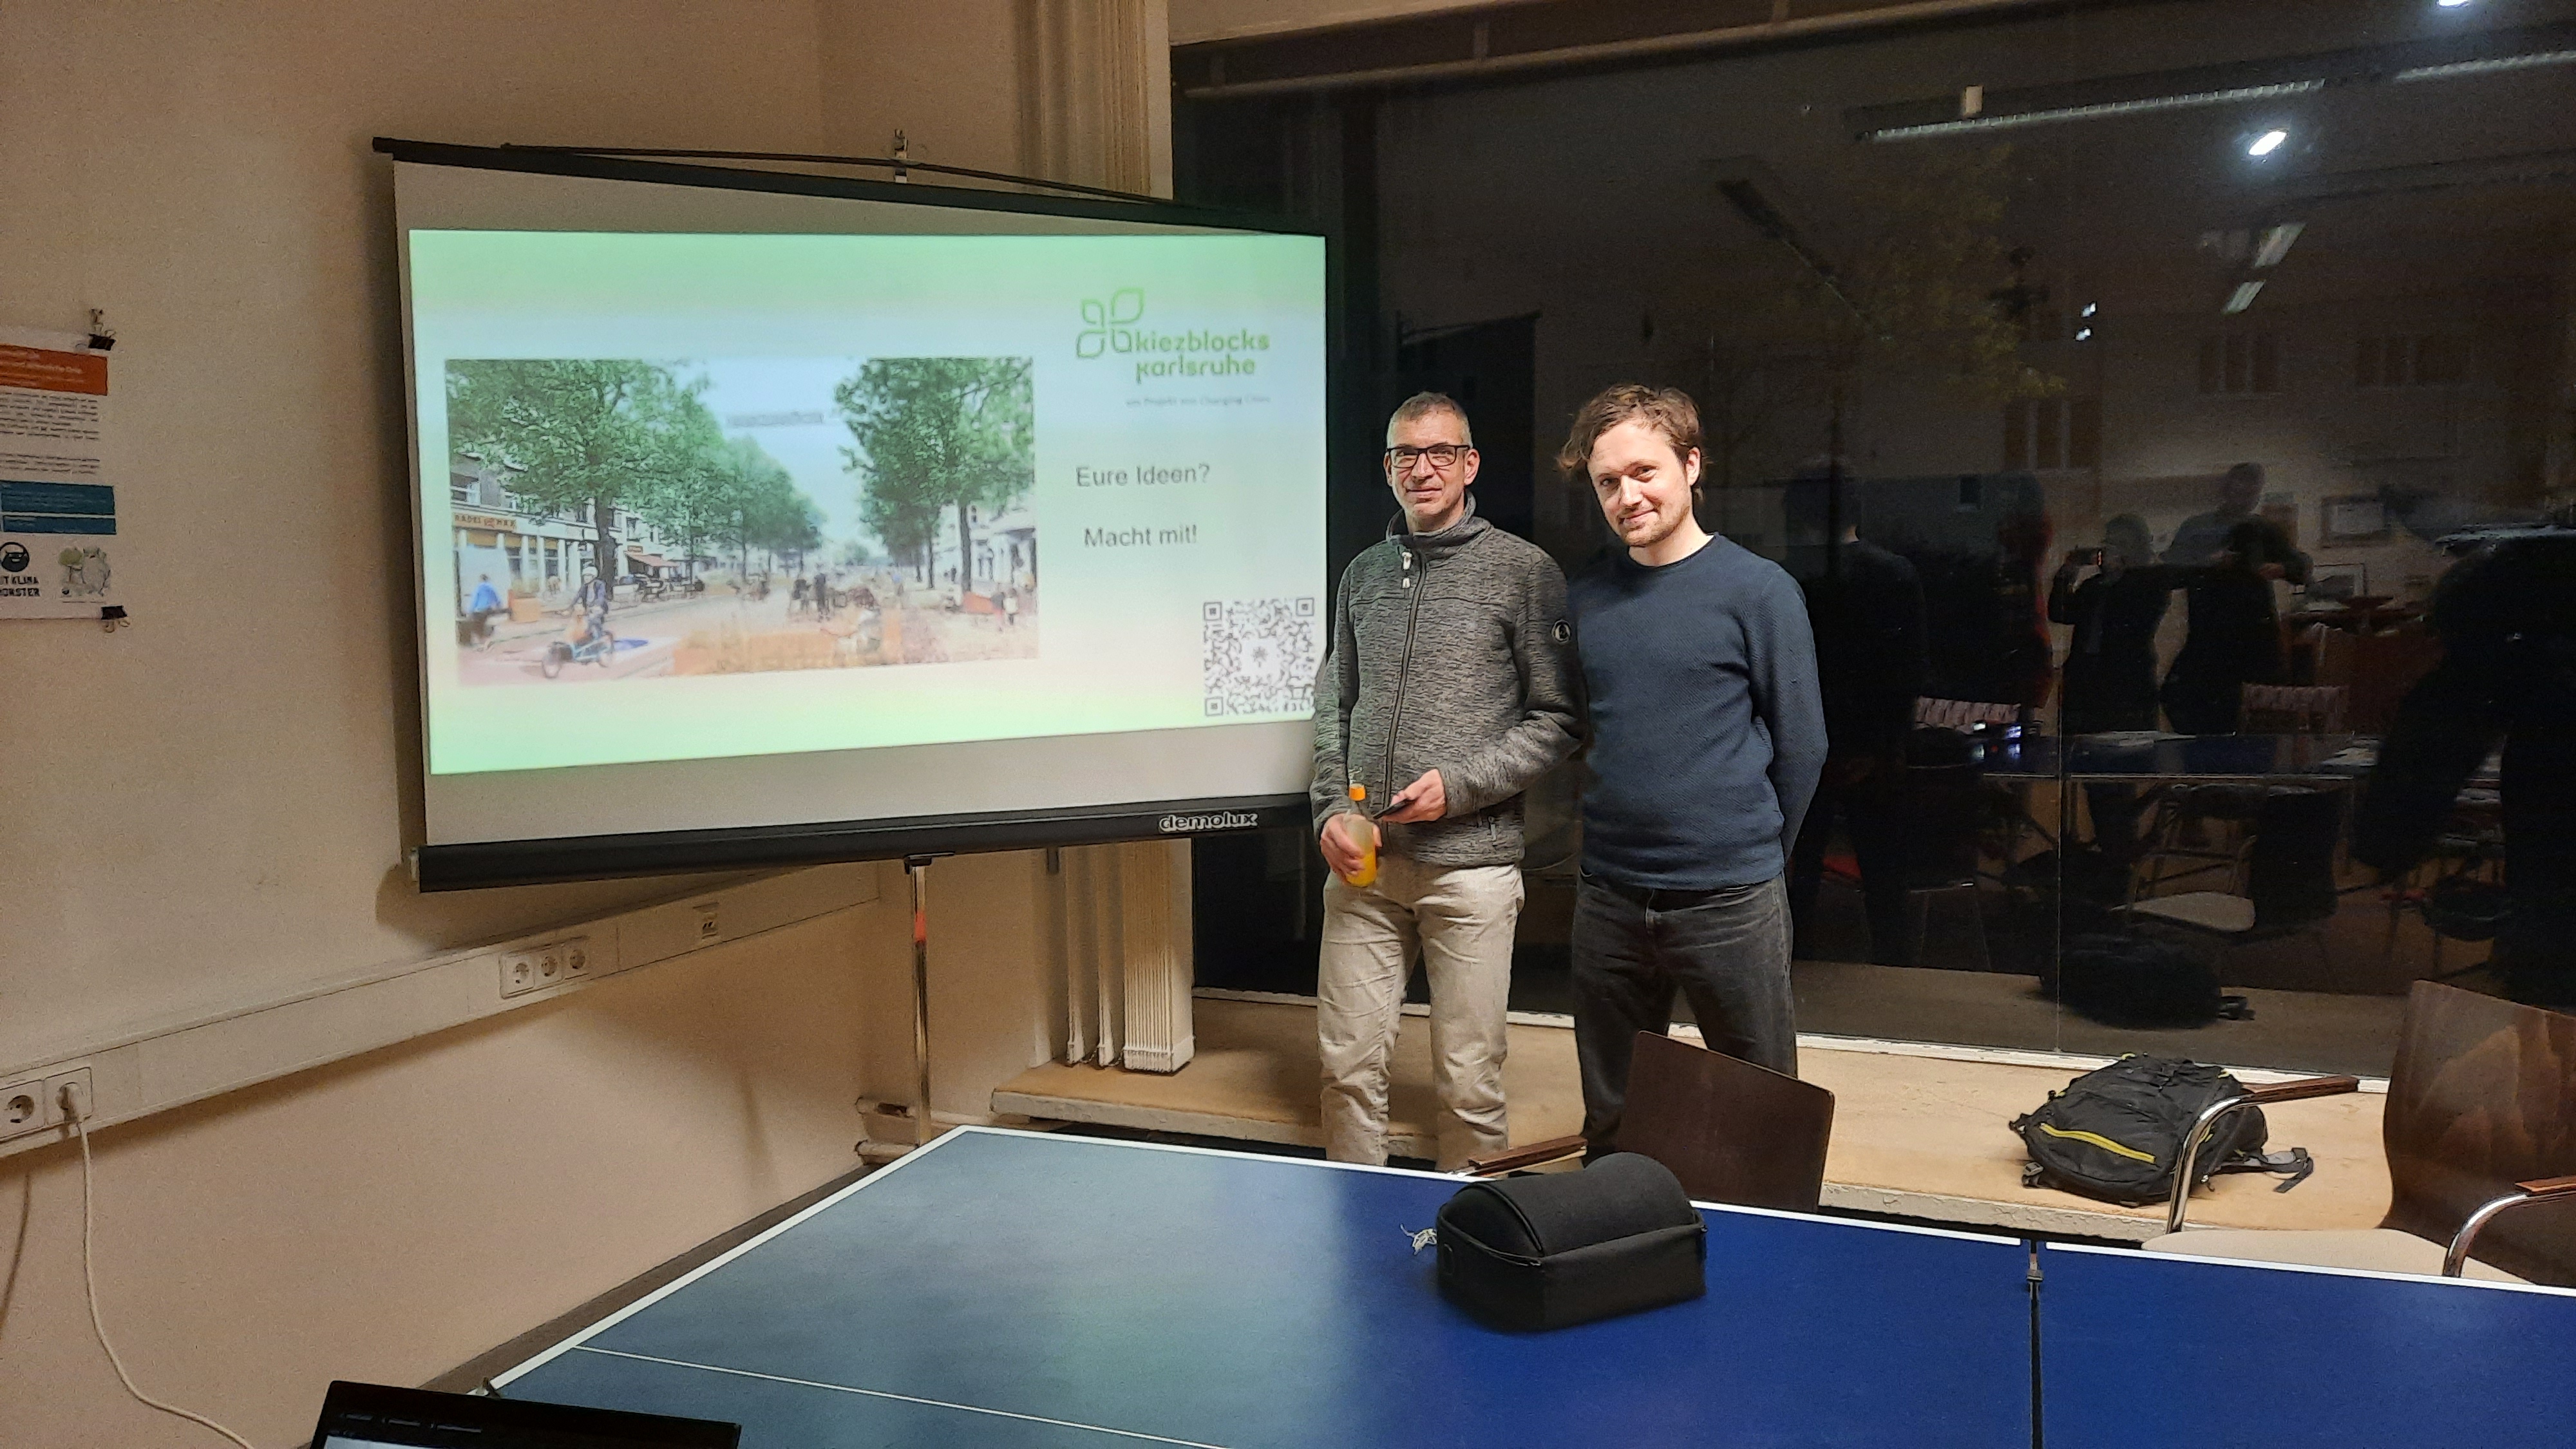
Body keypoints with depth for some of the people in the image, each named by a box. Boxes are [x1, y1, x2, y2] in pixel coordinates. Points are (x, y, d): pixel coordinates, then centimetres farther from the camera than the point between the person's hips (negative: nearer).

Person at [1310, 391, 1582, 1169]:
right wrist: (1332, 809, 3)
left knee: (1468, 1080, 3)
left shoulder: (1525, 571, -1)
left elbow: (1556, 719, -3)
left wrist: (1459, 786, -12)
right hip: (1364, 862, 4)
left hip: (1471, 862, -4)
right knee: (1349, 1064, 8)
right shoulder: (1363, 574, 13)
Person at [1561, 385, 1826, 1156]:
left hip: (1731, 901, -4)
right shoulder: (1583, 597, 6)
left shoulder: (1758, 589, -7)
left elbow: (1801, 743, -3)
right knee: (1610, 1122, 15)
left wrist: (1754, 854, 3)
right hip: (1608, 900, 4)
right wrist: (1617, 838, 10)